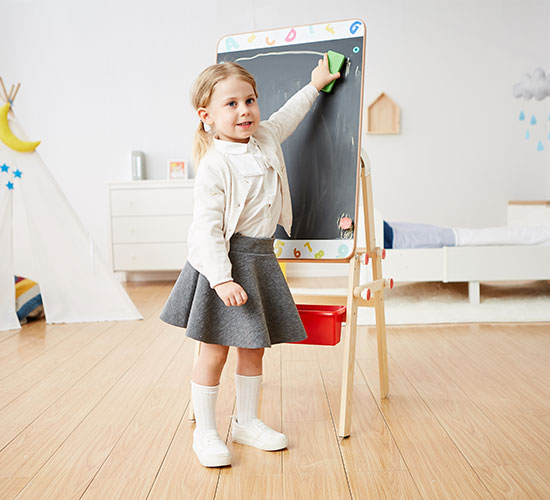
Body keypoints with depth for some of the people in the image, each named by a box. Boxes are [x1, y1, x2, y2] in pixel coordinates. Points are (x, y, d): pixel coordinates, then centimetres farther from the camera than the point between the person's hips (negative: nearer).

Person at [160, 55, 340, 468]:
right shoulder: (214, 164, -16)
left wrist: (315, 84, 40)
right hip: (227, 259, -7)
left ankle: (247, 422, 31)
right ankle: (205, 431, 18)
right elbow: (207, 227, -19)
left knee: (254, 348, 14)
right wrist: (221, 279, -25)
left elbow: (288, 115, 31)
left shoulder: (266, 138, 7)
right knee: (215, 351, 0)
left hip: (261, 256, 7)